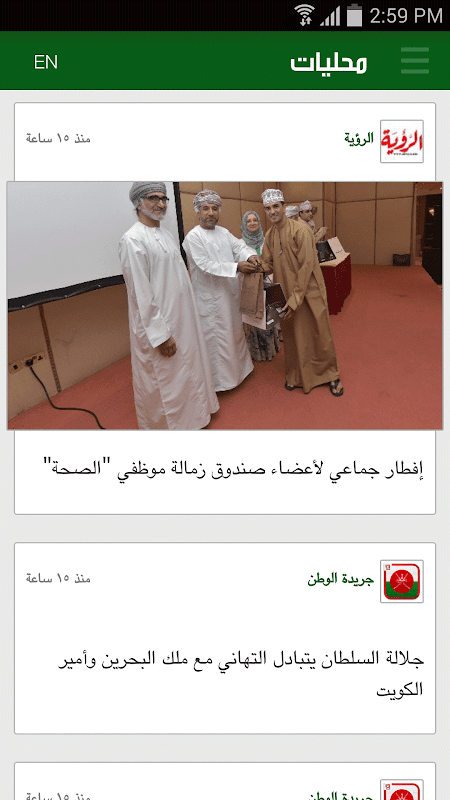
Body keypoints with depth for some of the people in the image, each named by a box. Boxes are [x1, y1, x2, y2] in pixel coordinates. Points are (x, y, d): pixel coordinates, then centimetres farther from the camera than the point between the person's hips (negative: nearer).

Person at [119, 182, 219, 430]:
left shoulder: (164, 234, 11)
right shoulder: (133, 240, -16)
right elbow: (141, 293, -20)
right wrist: (160, 335, -21)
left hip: (183, 320, 8)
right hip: (157, 326, -8)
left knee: (187, 371, 20)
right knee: (163, 381, 5)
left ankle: (191, 412, 39)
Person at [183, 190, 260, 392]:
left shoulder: (223, 232, 9)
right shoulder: (194, 237, -15)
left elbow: (238, 246, 0)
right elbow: (207, 266, -22)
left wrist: (251, 256, -24)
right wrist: (237, 267, -28)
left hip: (229, 293, 8)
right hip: (210, 297, -8)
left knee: (234, 331, 20)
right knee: (215, 336, -2)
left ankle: (237, 367, 39)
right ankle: (218, 380, 10)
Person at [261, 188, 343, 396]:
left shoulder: (301, 231, -15)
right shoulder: (269, 235, 5)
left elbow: (307, 266, -19)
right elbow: (268, 264, 7)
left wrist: (295, 299, -21)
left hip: (309, 291, -5)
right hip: (285, 292, 5)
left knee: (320, 334, 4)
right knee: (292, 335, 12)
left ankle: (331, 375, 20)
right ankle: (296, 375, 28)